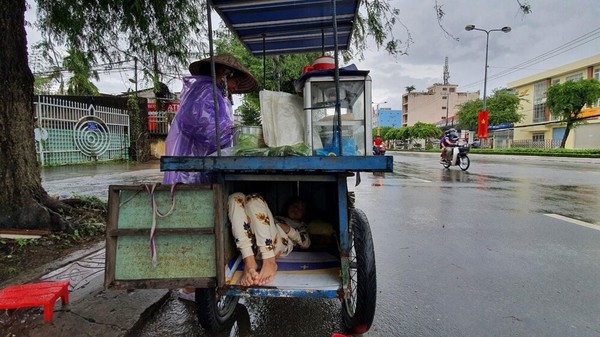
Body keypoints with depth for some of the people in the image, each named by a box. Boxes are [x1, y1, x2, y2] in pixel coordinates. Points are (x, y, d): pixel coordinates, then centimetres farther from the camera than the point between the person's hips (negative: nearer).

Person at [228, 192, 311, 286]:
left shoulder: (300, 225, 36)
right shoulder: (277, 217, 44)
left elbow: (306, 243, 14)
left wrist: (288, 229, 1)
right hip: (253, 242, 4)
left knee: (254, 199, -21)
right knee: (236, 197, -13)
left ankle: (269, 262, -36)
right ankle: (249, 261, -28)